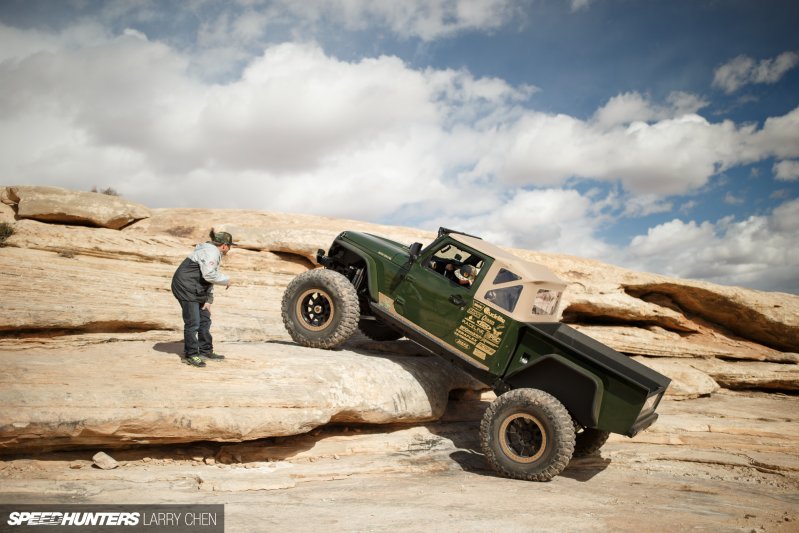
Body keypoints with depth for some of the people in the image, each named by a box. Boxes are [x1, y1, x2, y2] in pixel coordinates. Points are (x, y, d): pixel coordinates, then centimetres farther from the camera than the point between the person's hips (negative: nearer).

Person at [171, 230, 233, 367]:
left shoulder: (215, 253, 16)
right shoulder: (210, 252, -18)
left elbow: (210, 278, 17)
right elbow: (209, 275, -29)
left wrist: (209, 300, 10)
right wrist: (227, 280, -14)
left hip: (196, 289, 11)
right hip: (185, 286, -11)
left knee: (205, 320, 13)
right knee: (193, 322, -7)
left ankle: (206, 351, 23)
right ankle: (190, 355, 2)